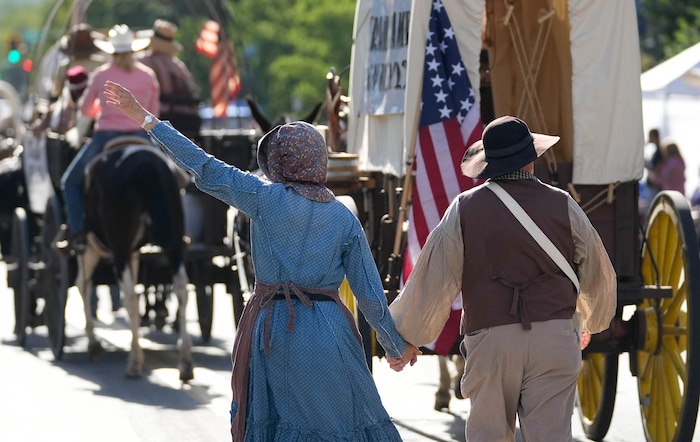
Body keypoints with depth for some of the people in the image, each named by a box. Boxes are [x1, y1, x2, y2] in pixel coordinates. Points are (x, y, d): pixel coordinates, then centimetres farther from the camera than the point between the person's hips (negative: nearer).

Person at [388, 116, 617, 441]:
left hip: (490, 341, 0)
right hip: (554, 338, 0)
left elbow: (433, 281, 1)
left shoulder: (465, 209, 0)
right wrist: (590, 325, 35)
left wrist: (404, 338, 13)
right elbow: (599, 276, 15)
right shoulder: (562, 206, 4)